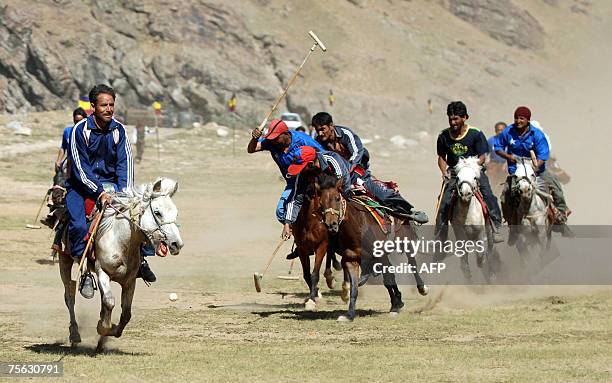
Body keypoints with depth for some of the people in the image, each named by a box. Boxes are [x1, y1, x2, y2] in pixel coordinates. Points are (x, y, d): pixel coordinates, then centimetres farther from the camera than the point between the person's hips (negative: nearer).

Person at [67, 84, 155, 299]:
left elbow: (125, 164, -3)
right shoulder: (80, 130, -13)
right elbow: (80, 168, -16)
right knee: (78, 225, -27)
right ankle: (86, 271, -16)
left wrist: (125, 193, -17)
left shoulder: (118, 130, -1)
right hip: (82, 185, -4)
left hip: (110, 183, 4)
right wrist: (99, 192, -25)